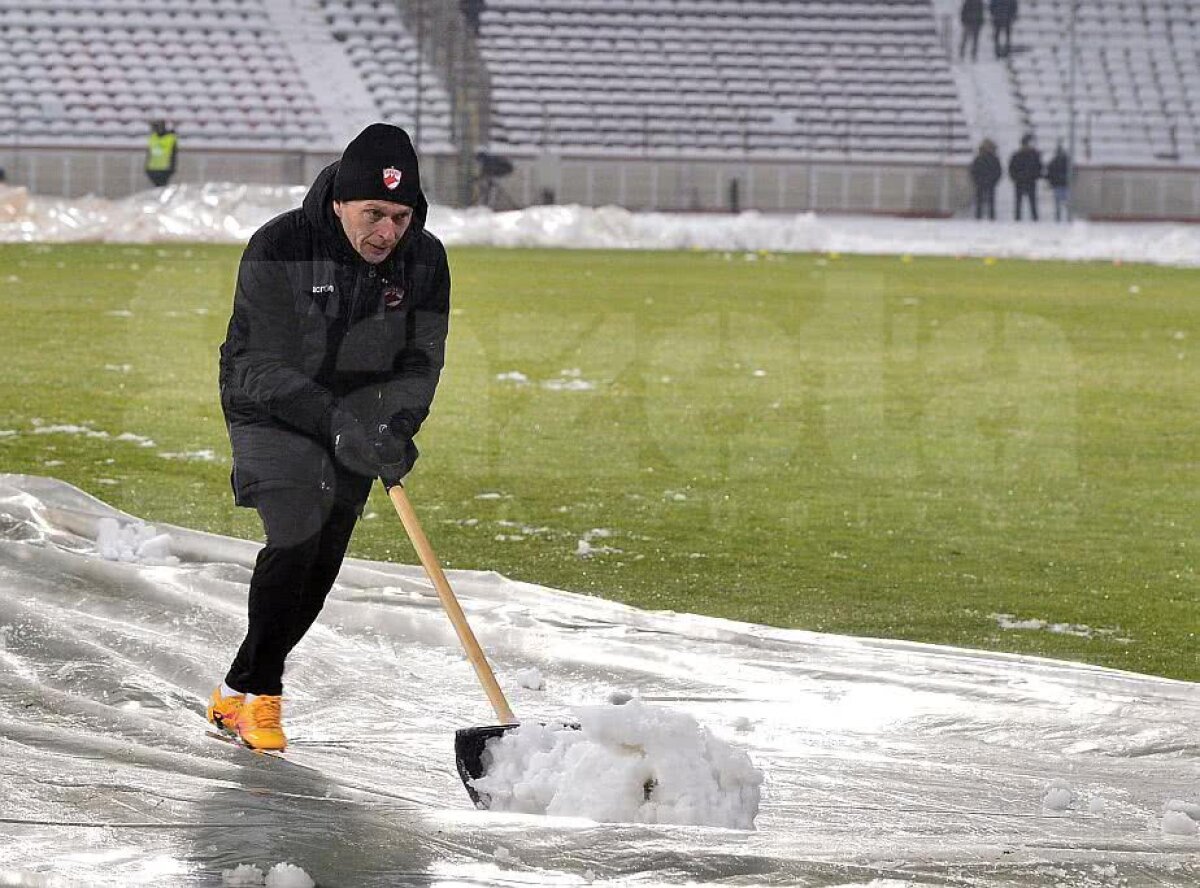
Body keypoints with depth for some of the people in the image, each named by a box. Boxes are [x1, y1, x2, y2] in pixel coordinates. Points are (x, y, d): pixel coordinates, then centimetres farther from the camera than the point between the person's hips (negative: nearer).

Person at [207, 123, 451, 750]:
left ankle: (238, 693, 20)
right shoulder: (279, 249, -24)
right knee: (296, 538, -23)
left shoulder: (424, 261, -11)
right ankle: (259, 690, -11)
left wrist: (395, 428, -24)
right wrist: (341, 428, -36)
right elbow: (264, 368, -25)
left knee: (318, 572, 4)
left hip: (356, 427, 5)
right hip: (273, 416, -5)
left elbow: (420, 362, -5)